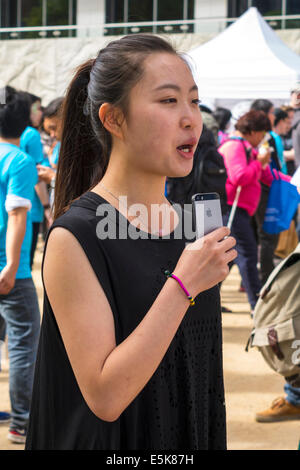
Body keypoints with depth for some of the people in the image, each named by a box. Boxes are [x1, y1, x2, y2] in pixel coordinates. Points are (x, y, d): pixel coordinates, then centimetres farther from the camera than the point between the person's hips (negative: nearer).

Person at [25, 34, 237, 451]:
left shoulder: (192, 226, 1)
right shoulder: (75, 236, -18)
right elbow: (104, 396, -23)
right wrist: (183, 286, -25)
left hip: (192, 440, 6)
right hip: (114, 441, -6)